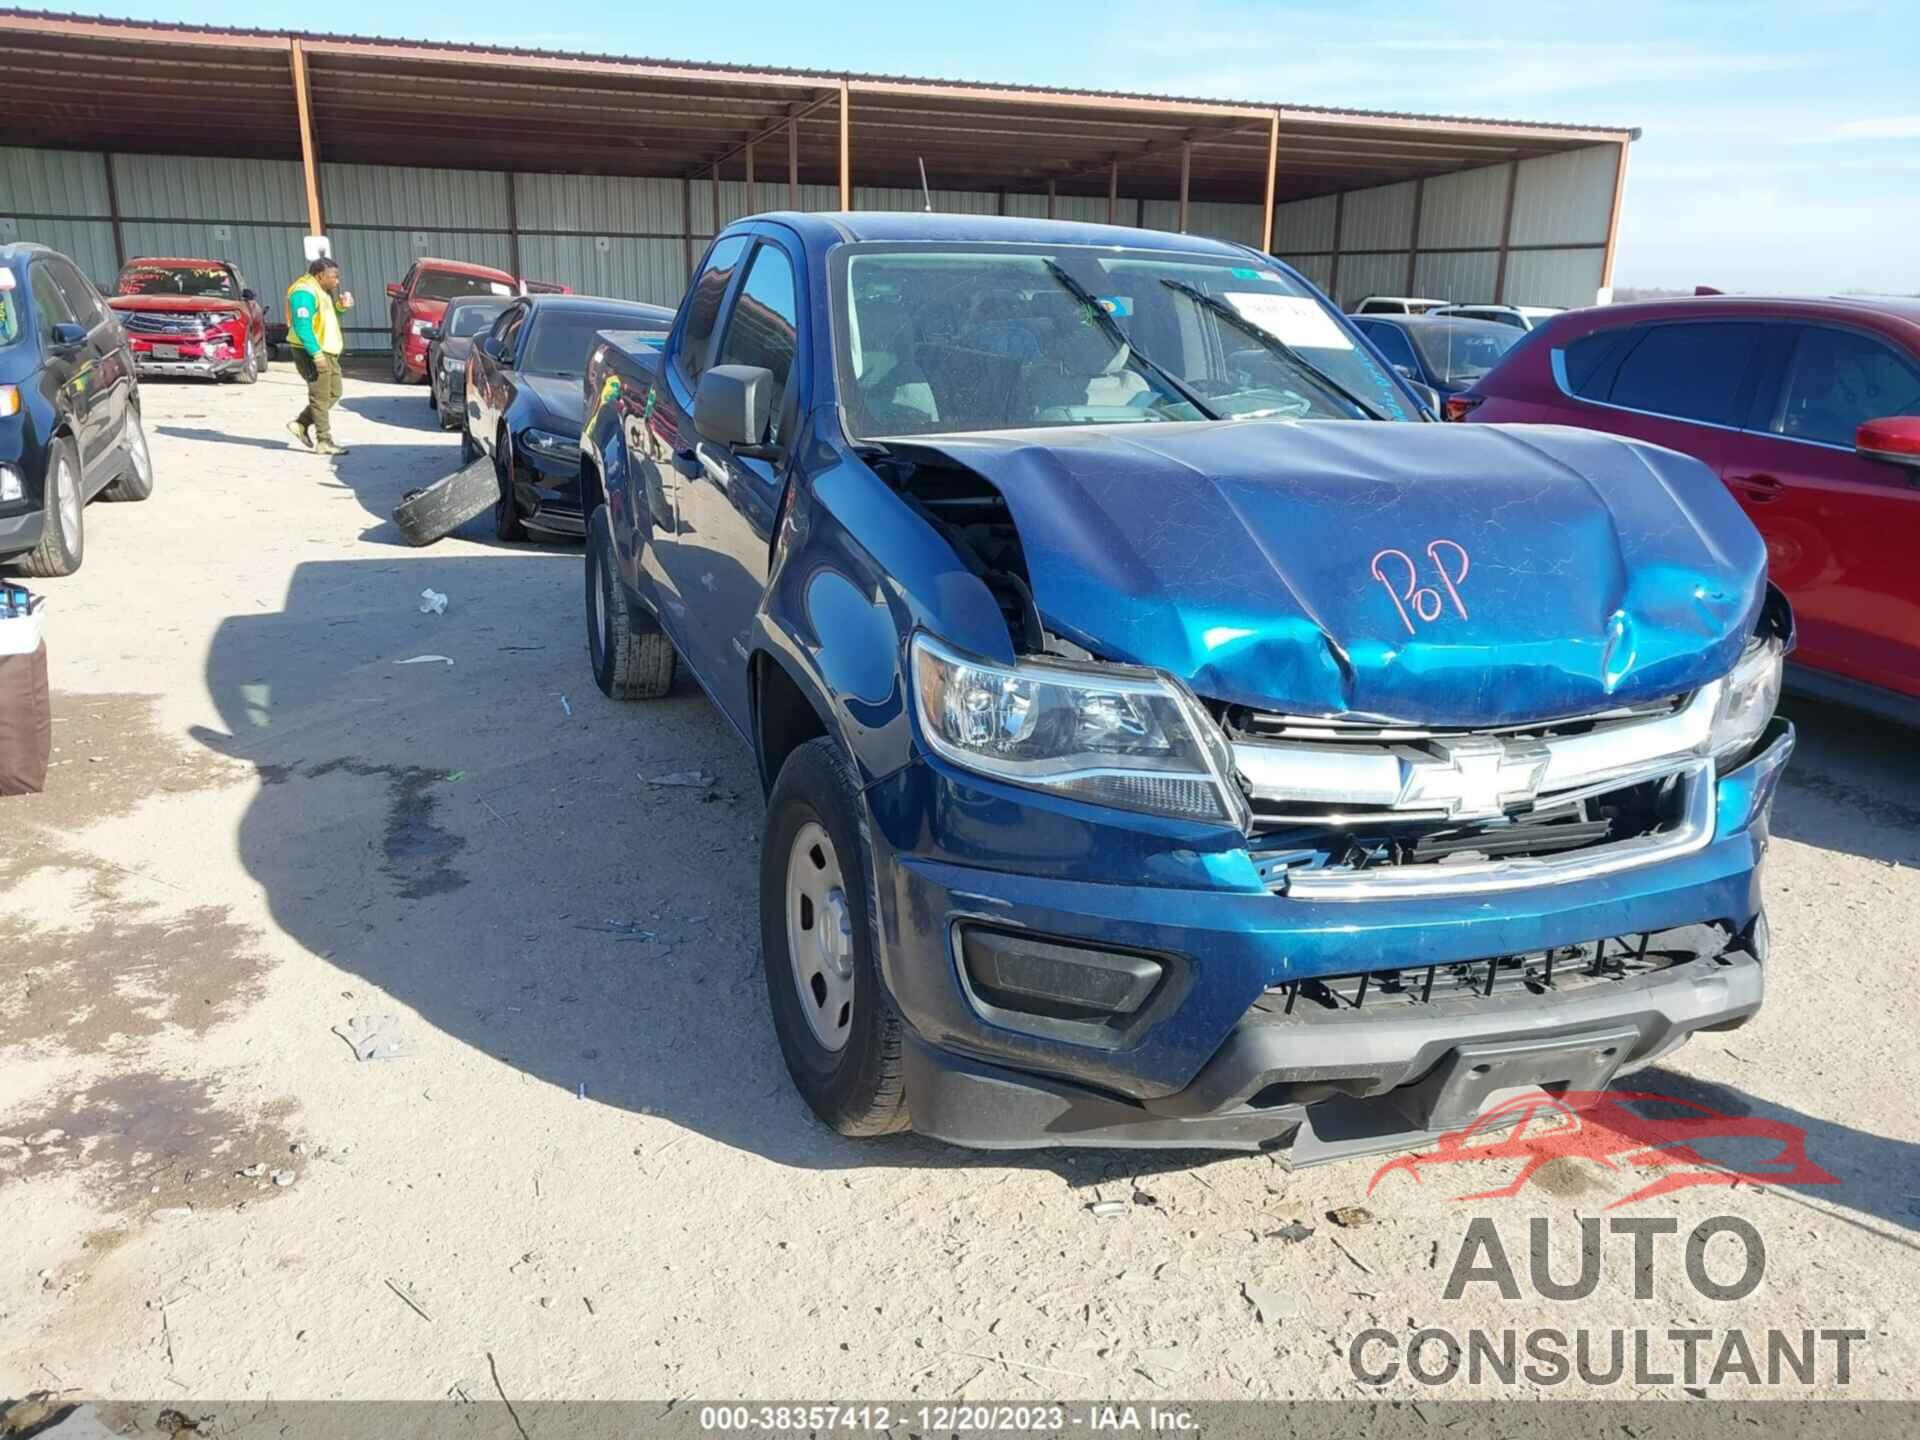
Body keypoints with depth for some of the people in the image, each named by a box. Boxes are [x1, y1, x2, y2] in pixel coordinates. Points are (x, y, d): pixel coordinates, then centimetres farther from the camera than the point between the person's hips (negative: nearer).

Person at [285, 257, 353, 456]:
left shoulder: (321, 291, 15)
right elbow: (302, 326, -24)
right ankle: (324, 442, -2)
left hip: (326, 351, 10)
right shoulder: (305, 292, -17)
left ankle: (300, 424, 21)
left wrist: (341, 306, 5)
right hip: (311, 351, -10)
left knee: (334, 393, 14)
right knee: (321, 396, -7)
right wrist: (316, 354, -27)